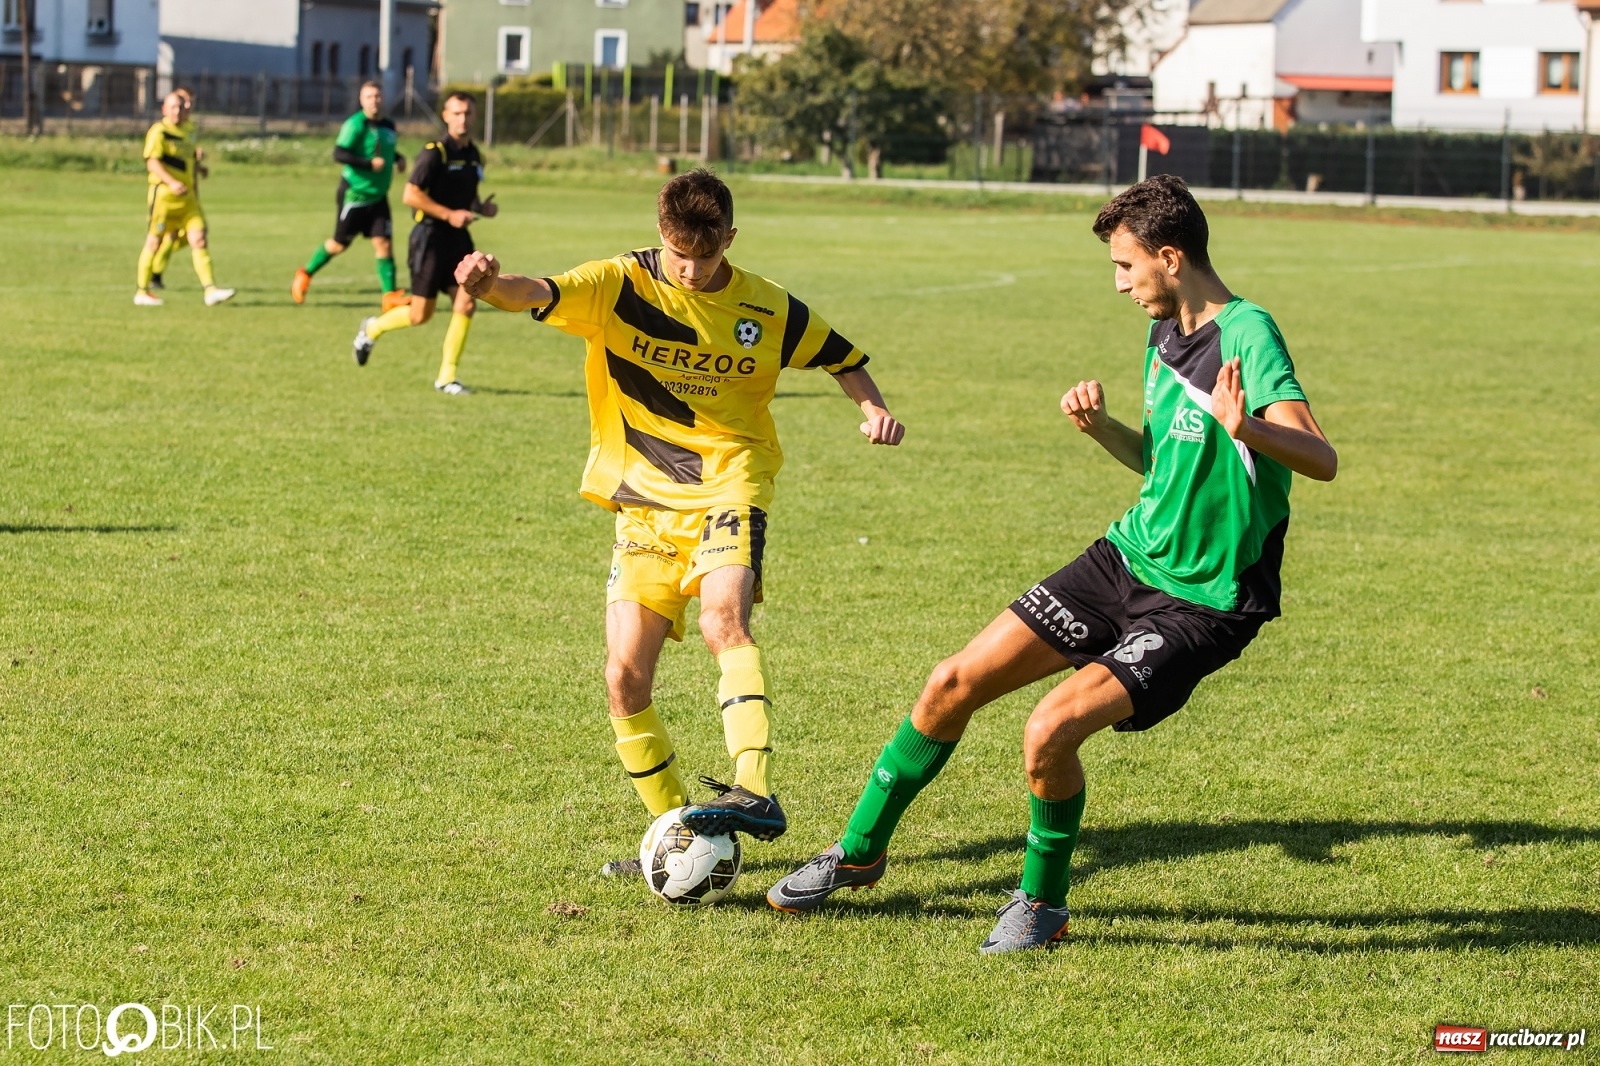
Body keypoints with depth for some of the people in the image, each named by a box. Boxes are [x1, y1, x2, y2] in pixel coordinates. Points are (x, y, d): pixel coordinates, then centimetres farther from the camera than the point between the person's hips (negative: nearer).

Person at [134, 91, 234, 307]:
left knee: (198, 239, -4)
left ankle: (210, 291, -10)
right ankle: (141, 292, 9)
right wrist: (171, 182, -28)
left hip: (187, 197, 7)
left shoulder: (185, 135, 19)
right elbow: (151, 161, -17)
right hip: (164, 193, -7)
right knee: (154, 242, 0)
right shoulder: (158, 132, -6)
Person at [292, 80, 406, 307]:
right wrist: (369, 164, -29)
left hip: (378, 197, 6)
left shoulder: (388, 126, 8)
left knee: (384, 243, -5)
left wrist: (397, 158, 6)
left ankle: (390, 296, -4)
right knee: (340, 244, 7)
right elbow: (338, 154, -23)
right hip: (355, 193, -6)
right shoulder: (356, 124, -16)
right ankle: (305, 274, 29)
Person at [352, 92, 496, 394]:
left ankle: (446, 377, 1)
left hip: (459, 238, 6)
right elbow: (410, 195, -17)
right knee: (421, 314, -2)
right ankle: (372, 329, 28)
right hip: (431, 236, -6)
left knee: (466, 303, -8)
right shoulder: (434, 153, -13)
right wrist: (449, 214, -21)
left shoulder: (473, 154, 11)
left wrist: (481, 207, 5)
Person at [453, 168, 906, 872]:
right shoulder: (619, 286, -4)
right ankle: (680, 833, 12)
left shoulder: (767, 309, 1)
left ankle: (755, 792, -41)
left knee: (723, 621, -31)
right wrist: (492, 283, -46)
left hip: (727, 488, -2)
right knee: (625, 681, -3)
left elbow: (843, 359, 16)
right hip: (644, 504, 2)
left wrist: (874, 407, -6)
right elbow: (540, 296, -22)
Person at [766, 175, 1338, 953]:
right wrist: (1100, 426, 2)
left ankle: (1043, 903, 4)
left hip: (1202, 602, -8)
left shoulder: (1247, 335, -19)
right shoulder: (1164, 333, 8)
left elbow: (1321, 460, -31)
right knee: (954, 683, 4)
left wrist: (1246, 429, -50)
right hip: (1128, 557, 8)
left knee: (1051, 730, -23)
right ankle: (859, 853, 23)